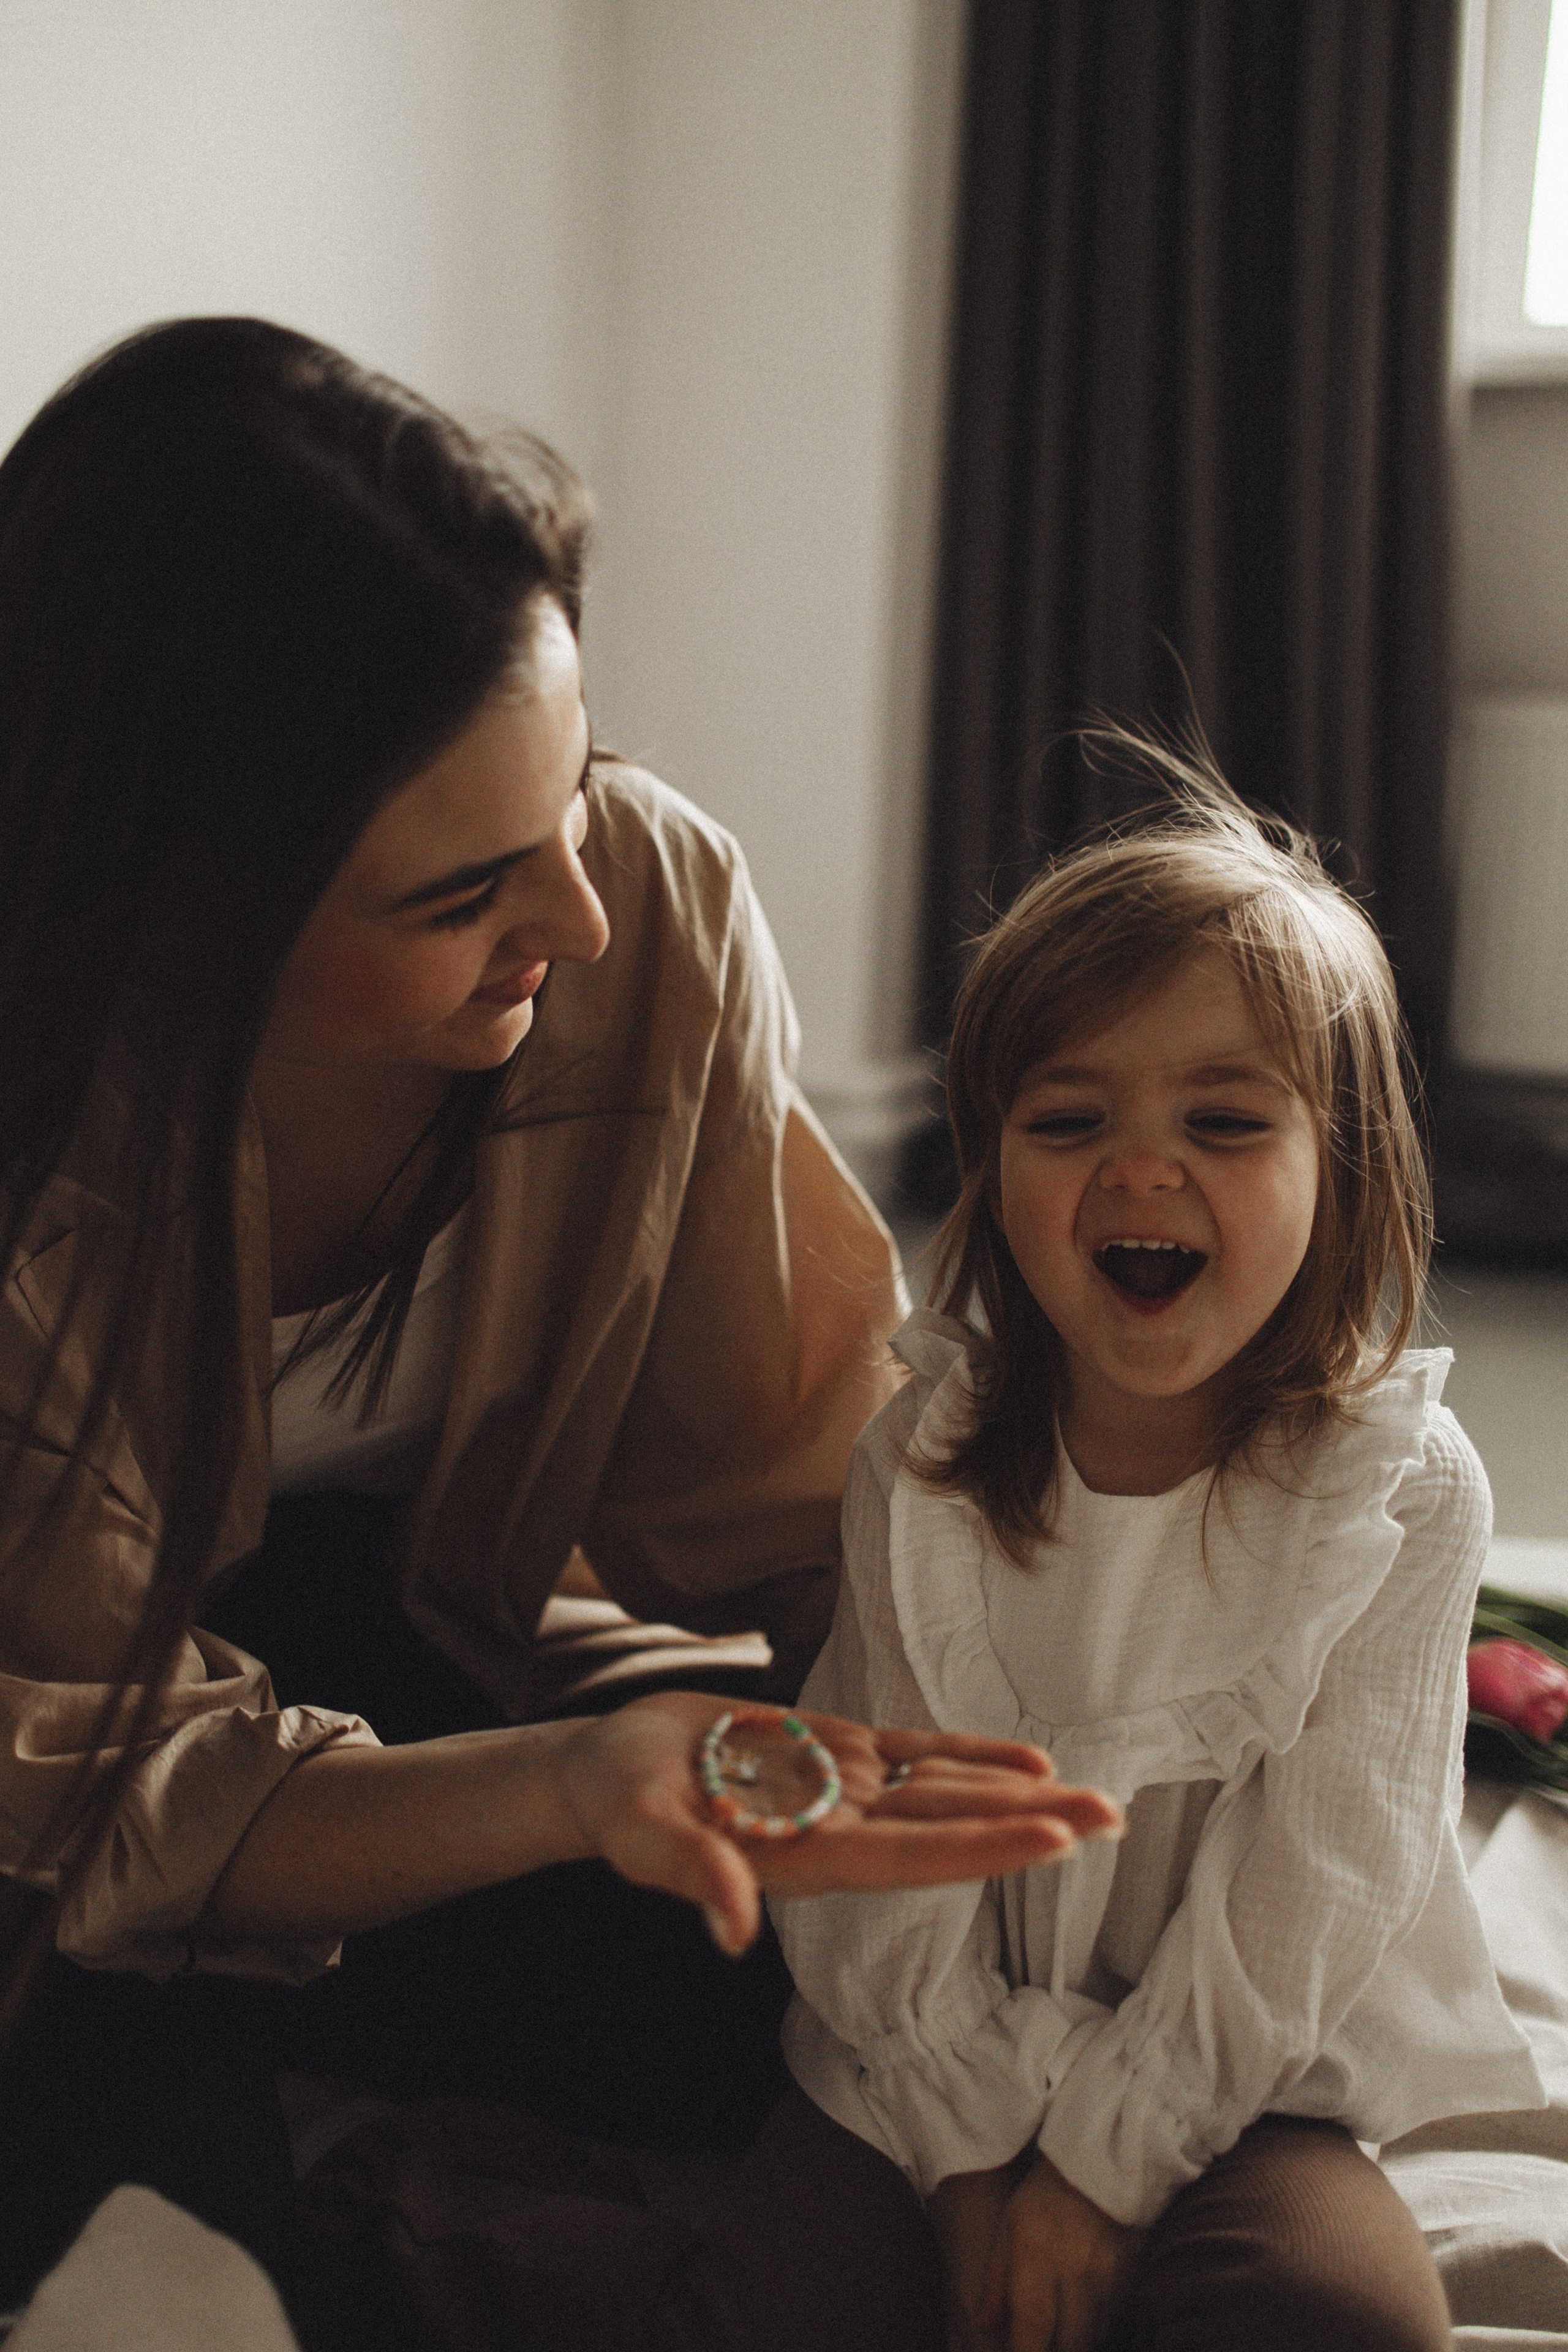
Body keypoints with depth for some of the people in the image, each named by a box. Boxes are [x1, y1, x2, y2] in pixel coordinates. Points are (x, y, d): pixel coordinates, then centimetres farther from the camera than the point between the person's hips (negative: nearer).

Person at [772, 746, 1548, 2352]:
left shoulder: (1400, 1496, -12)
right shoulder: (916, 1462, -6)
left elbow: (1303, 1897, -11)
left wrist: (1099, 2161, -13)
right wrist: (978, 2150, -10)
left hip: (1242, 2082, -1)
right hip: (941, 2067, 2)